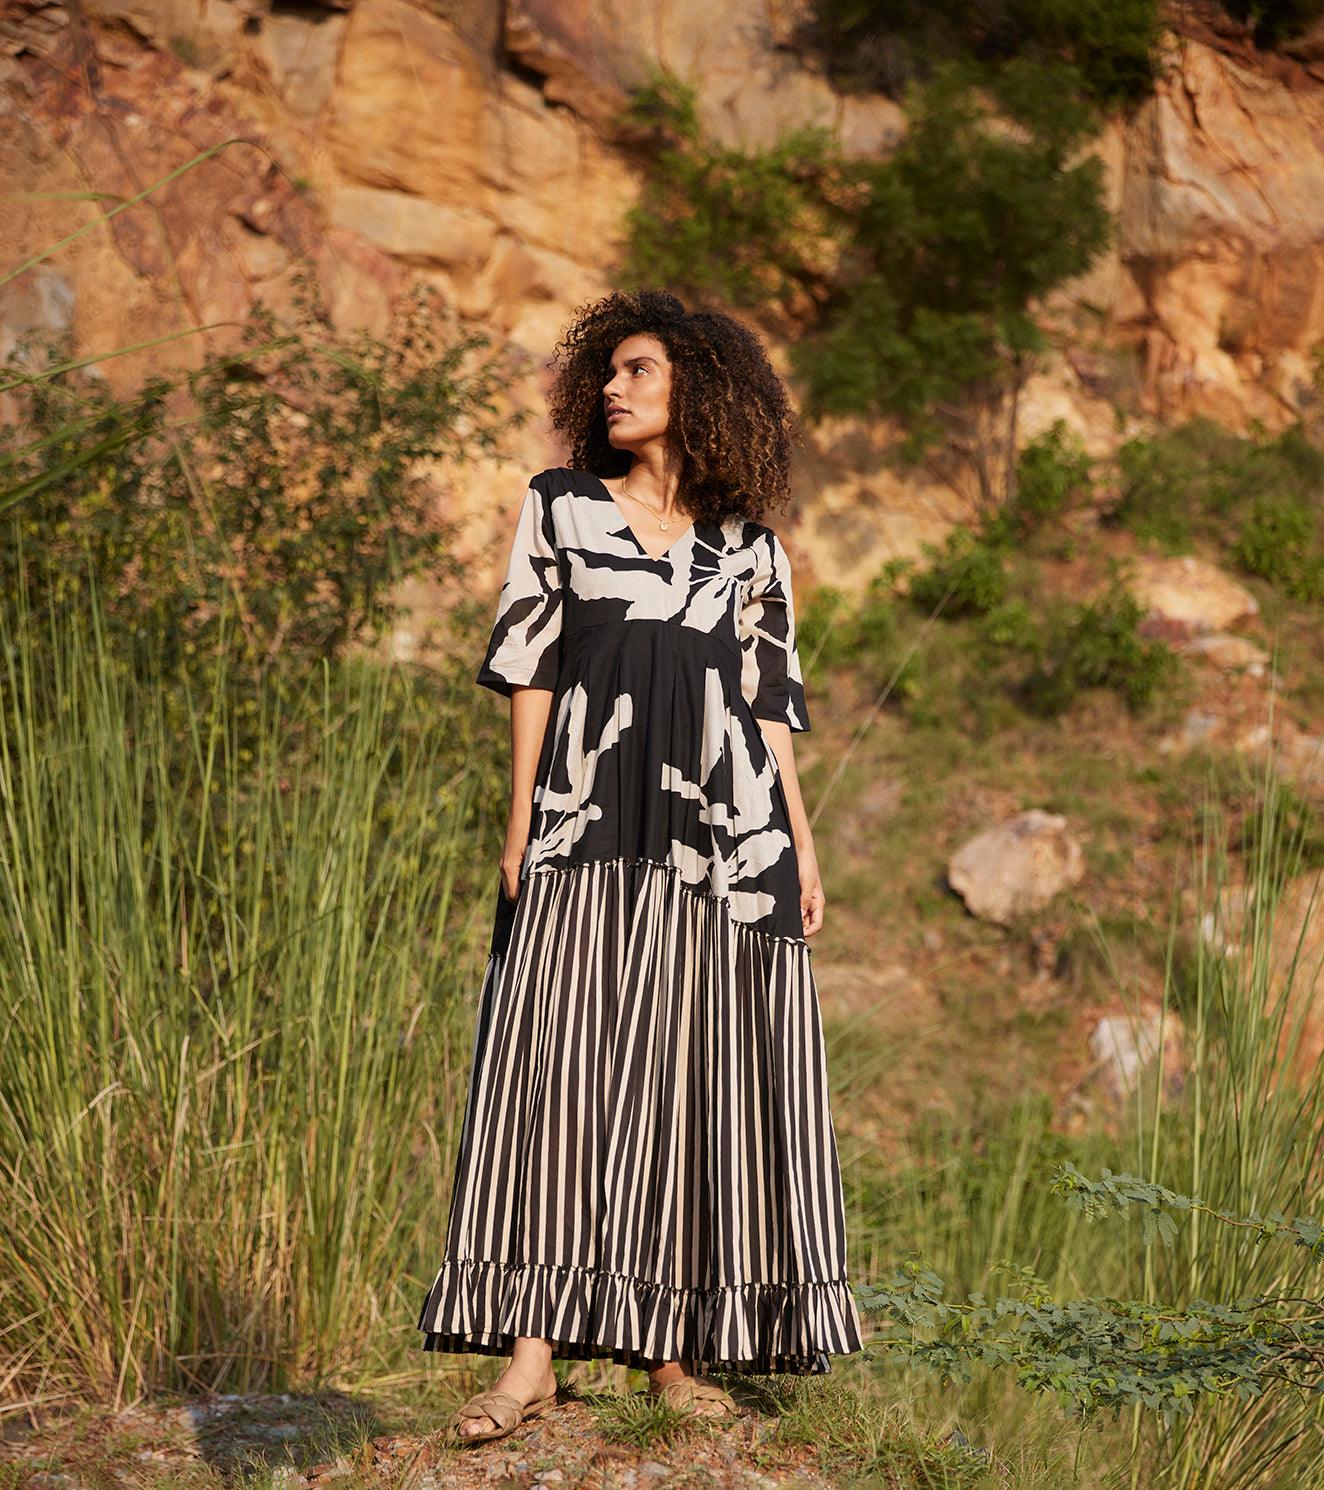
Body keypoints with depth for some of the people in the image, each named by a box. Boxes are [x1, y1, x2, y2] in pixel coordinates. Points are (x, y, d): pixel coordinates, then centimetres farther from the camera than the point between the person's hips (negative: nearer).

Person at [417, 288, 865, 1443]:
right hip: (589, 829, -1)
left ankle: (673, 1348, 5)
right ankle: (533, 1356, -10)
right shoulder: (559, 507, 11)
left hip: (721, 832, 1)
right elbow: (529, 666, 7)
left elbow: (771, 700, 13)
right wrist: (520, 823, -1)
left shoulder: (749, 546, 14)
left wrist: (802, 847, 5)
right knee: (561, 1061, -8)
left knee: (698, 1076, -1)